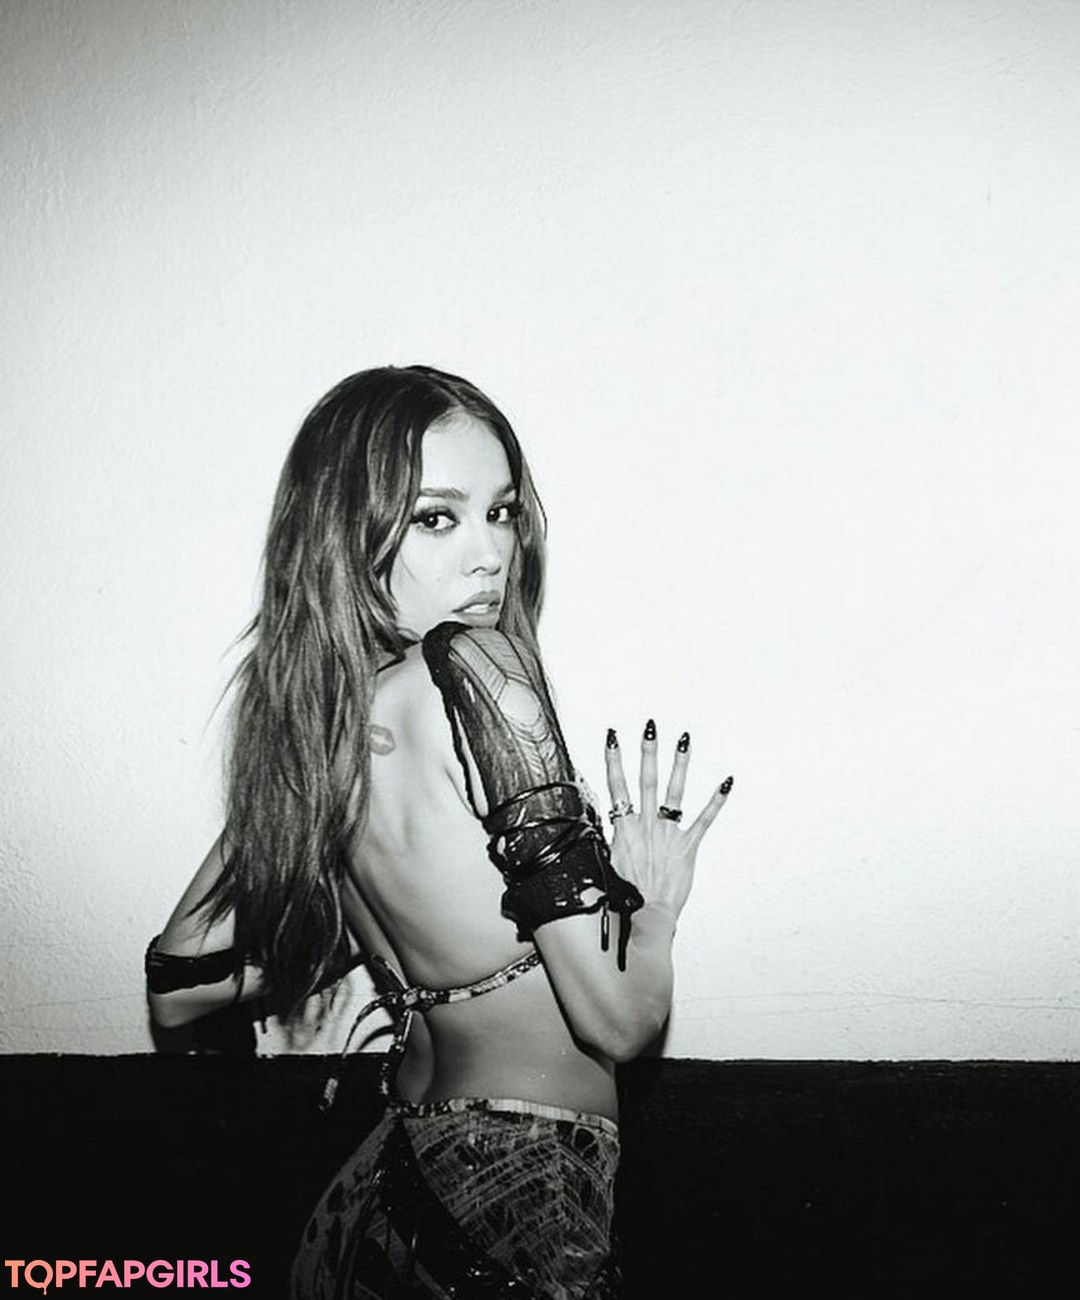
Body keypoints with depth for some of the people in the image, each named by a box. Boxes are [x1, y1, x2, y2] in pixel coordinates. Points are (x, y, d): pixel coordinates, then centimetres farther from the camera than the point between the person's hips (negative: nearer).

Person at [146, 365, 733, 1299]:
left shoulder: (302, 723, -1)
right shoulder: (476, 671, -22)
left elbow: (178, 992, 9)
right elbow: (620, 1024, -21)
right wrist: (654, 905, -1)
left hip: (397, 1162, 7)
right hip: (529, 1187, -7)